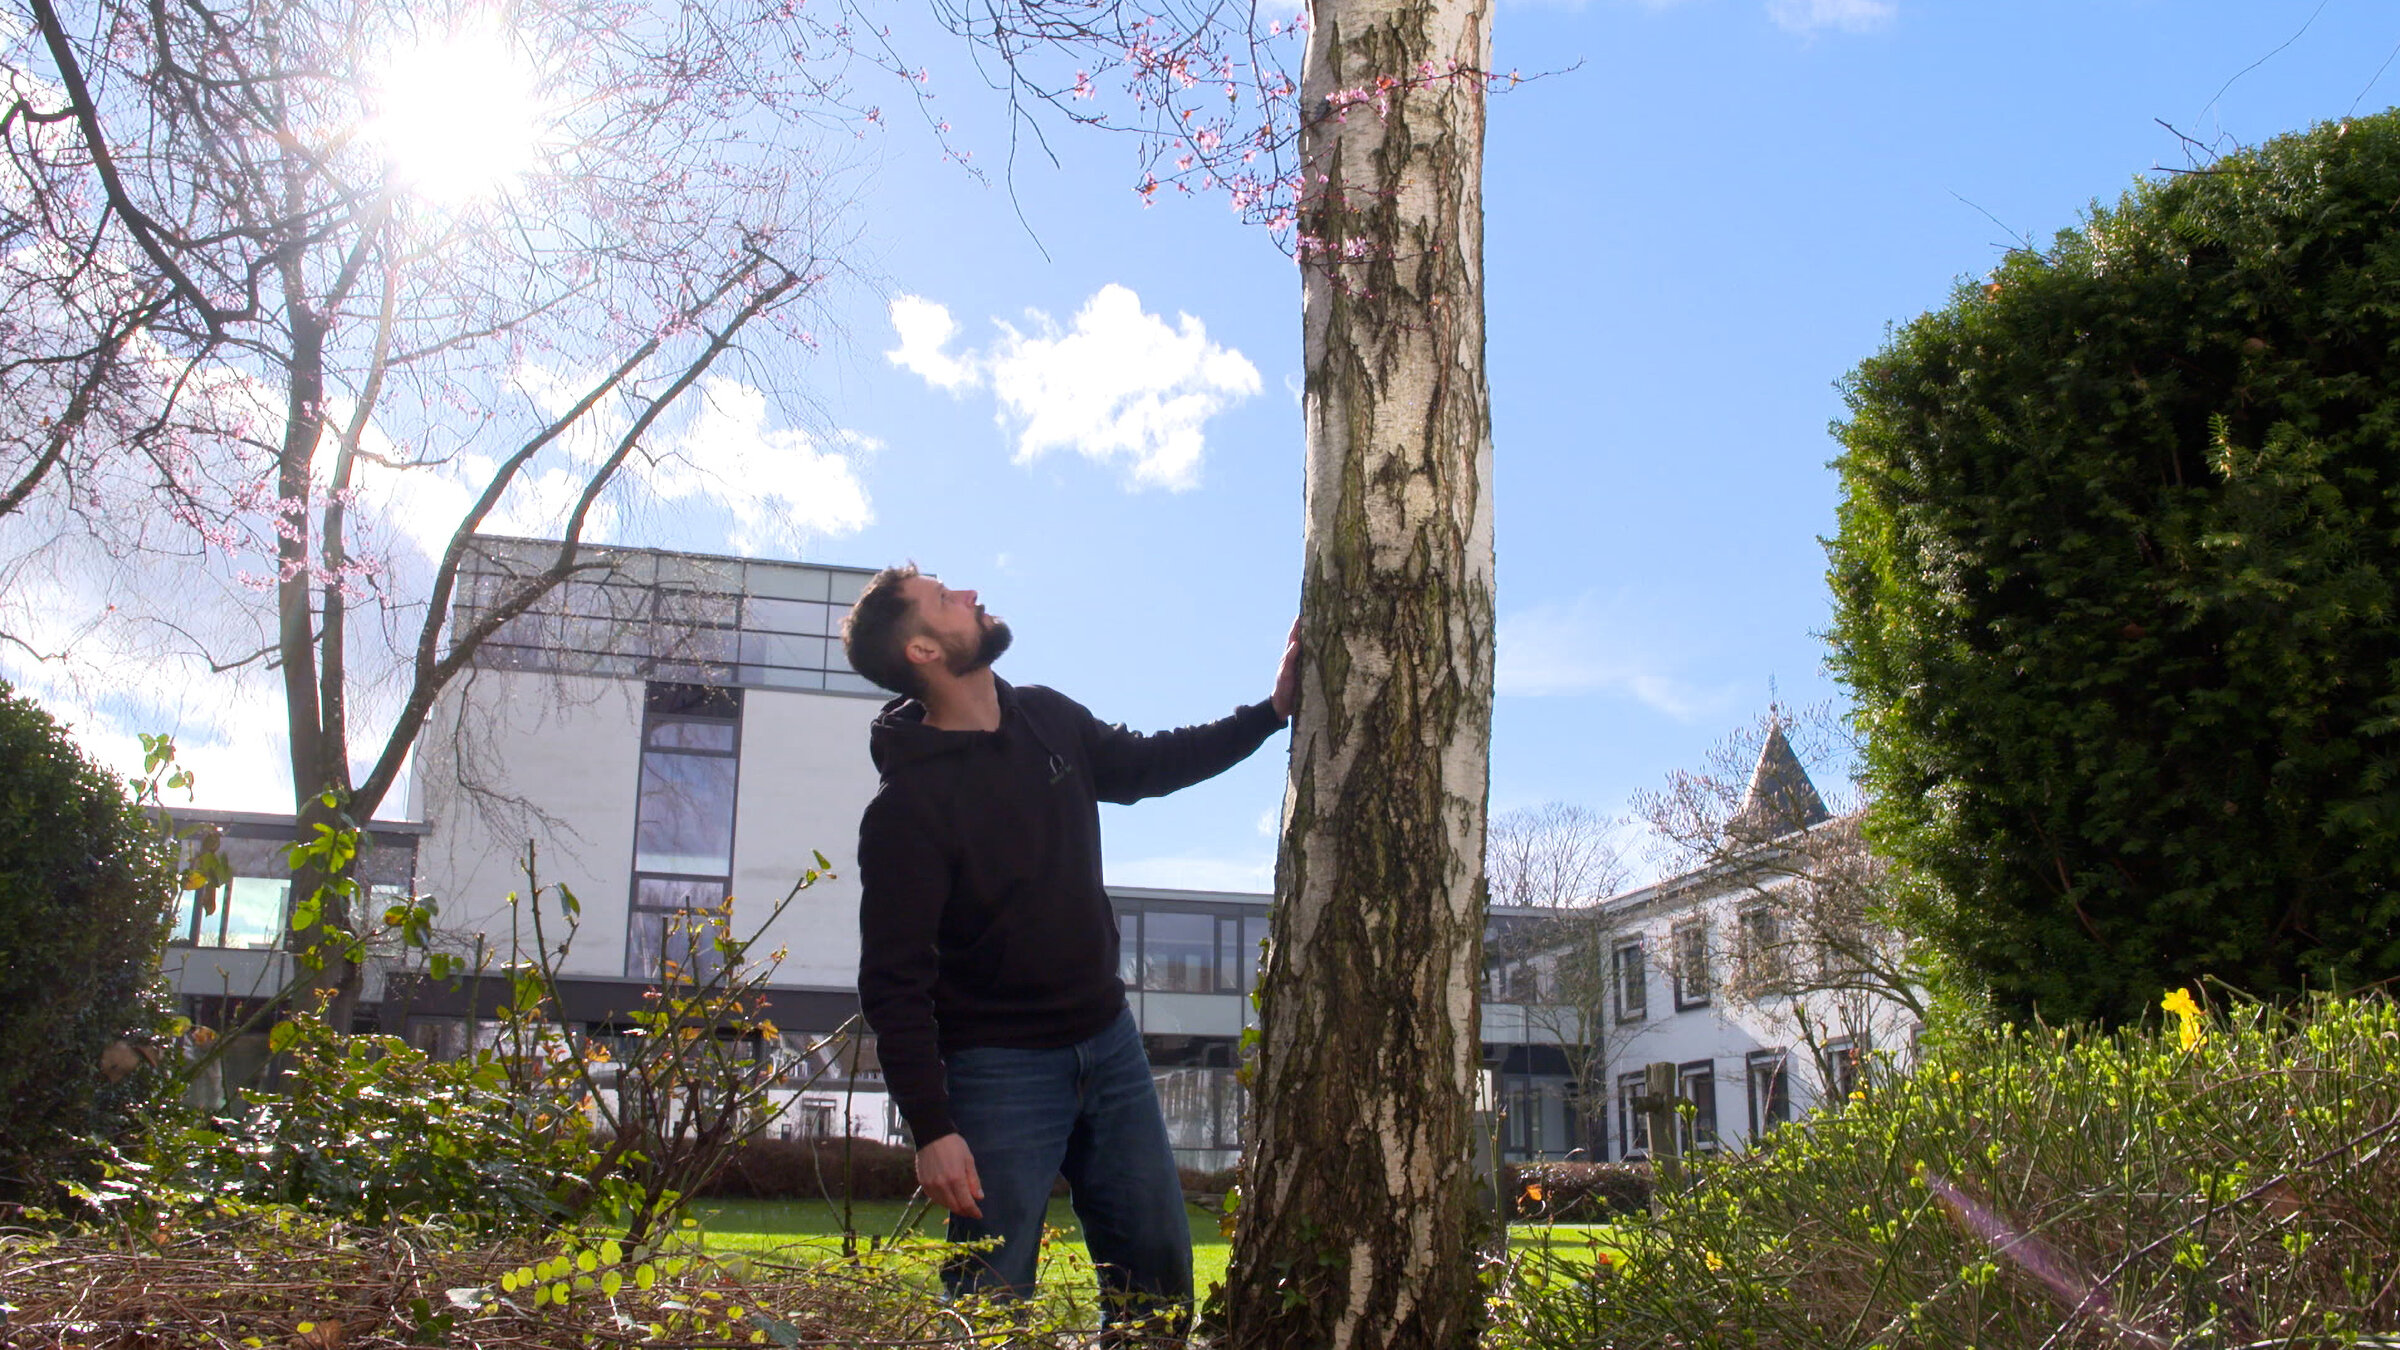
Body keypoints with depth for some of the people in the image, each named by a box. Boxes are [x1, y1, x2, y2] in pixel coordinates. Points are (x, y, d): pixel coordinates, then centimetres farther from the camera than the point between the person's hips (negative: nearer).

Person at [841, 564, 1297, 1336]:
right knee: (992, 1302, -2)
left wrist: (1272, 711, 15)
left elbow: (1145, 765, 20)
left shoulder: (1048, 720, 2)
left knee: (1160, 1279, 11)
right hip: (1001, 1069, -6)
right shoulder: (906, 807, -19)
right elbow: (895, 983, -18)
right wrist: (930, 1130, -22)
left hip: (1109, 1041, 7)